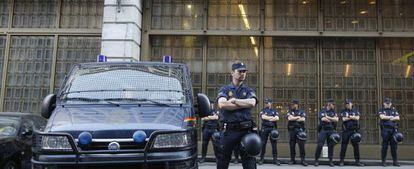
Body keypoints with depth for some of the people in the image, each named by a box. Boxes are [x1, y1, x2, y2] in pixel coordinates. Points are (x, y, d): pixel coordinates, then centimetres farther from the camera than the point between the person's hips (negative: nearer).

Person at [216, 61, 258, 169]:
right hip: (228, 130, -1)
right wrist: (244, 104, -8)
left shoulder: (249, 90, 12)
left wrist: (234, 100, -7)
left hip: (246, 130, 1)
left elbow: (252, 103, -10)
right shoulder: (224, 89, 8)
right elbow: (222, 104, -13)